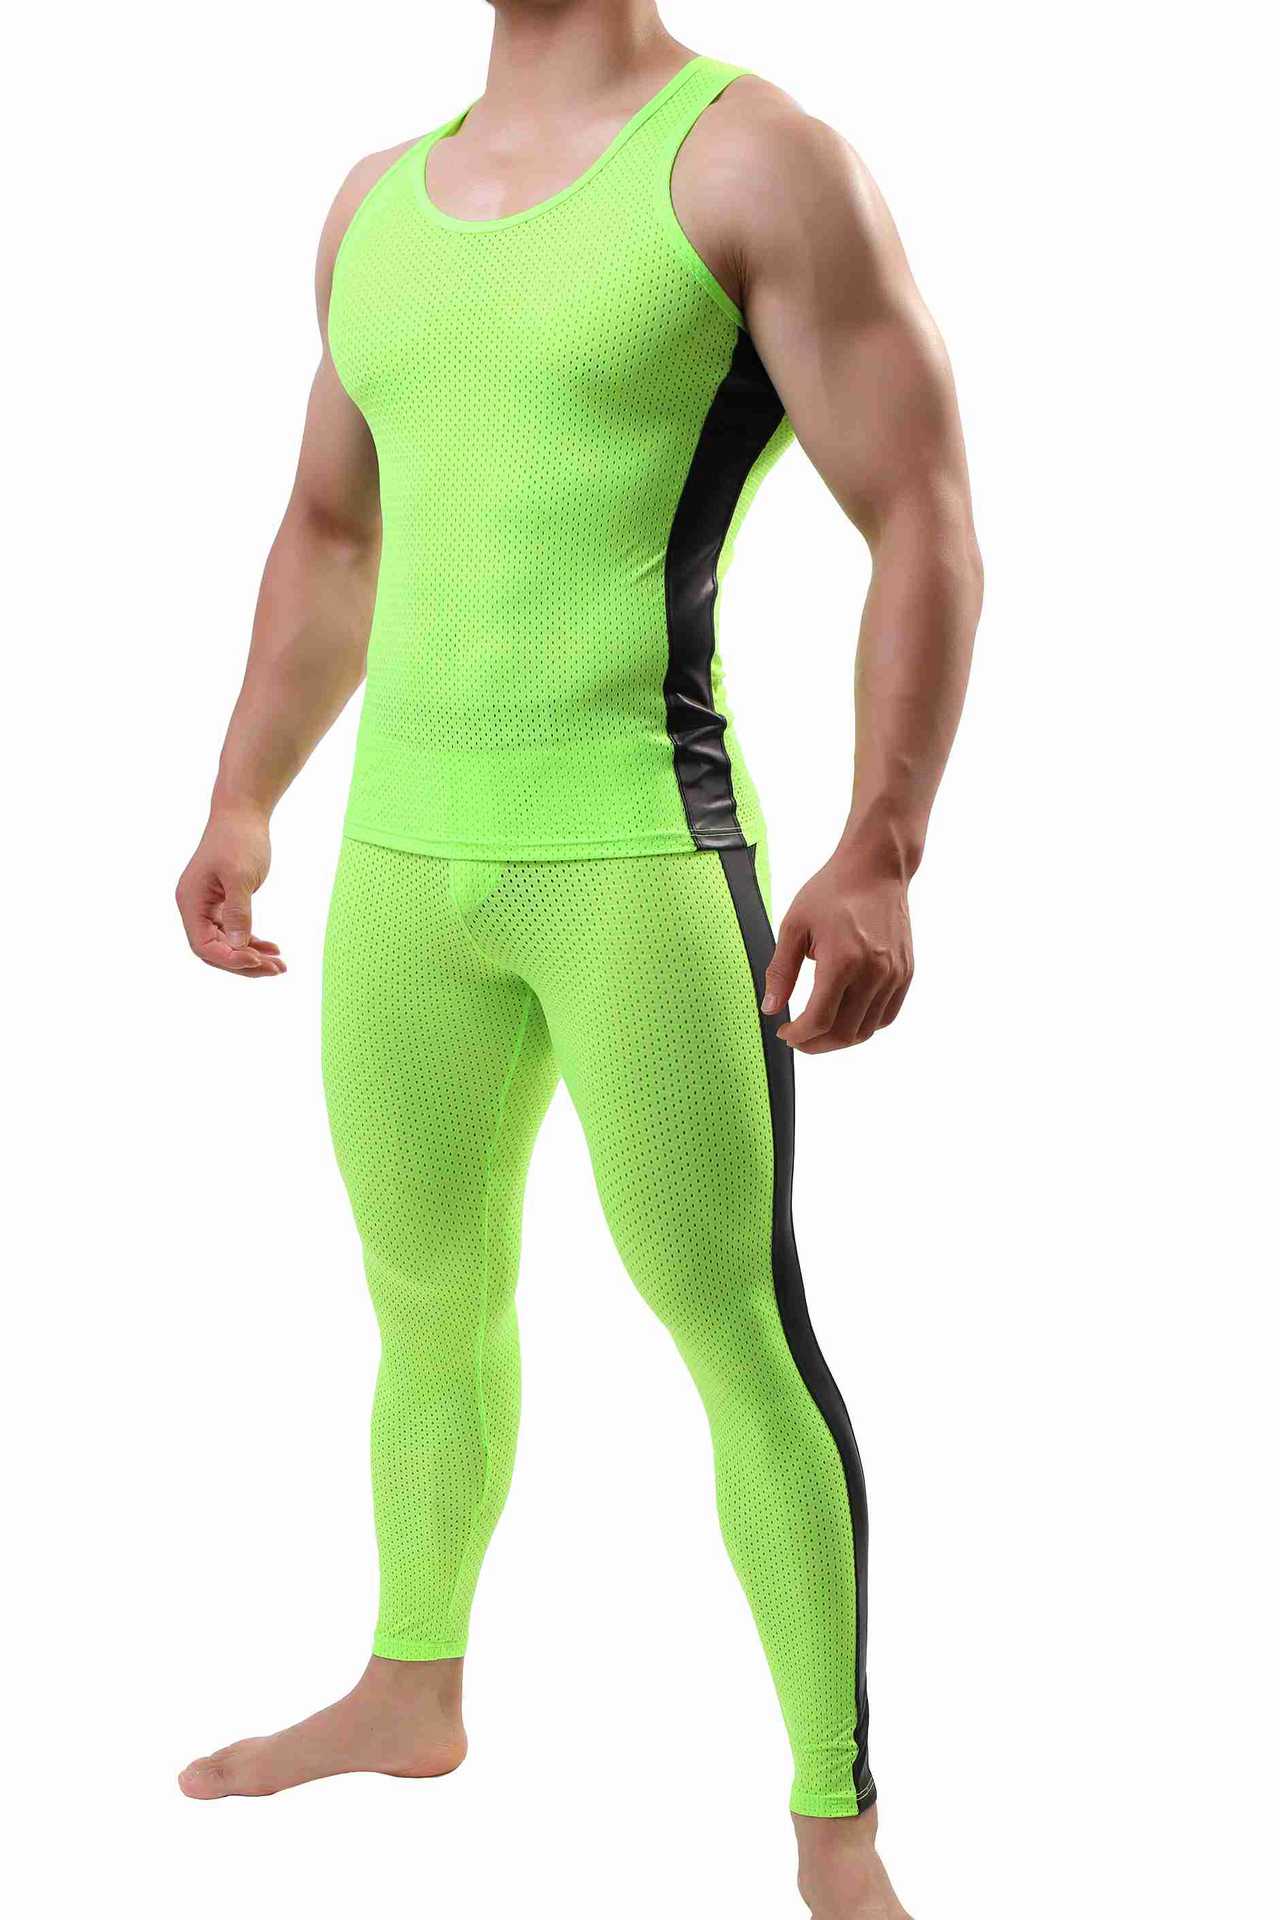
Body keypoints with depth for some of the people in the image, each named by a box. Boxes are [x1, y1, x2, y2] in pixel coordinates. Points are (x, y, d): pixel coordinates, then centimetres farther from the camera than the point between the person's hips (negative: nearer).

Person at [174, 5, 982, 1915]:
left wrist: (880, 857, -21)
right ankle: (412, 1691, 36)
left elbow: (925, 522, -12)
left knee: (734, 1319, -4)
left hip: (642, 848, -6)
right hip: (398, 855, 6)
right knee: (428, 1299, 17)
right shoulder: (376, 204, 14)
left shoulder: (751, 161, -6)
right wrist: (244, 798, 21)